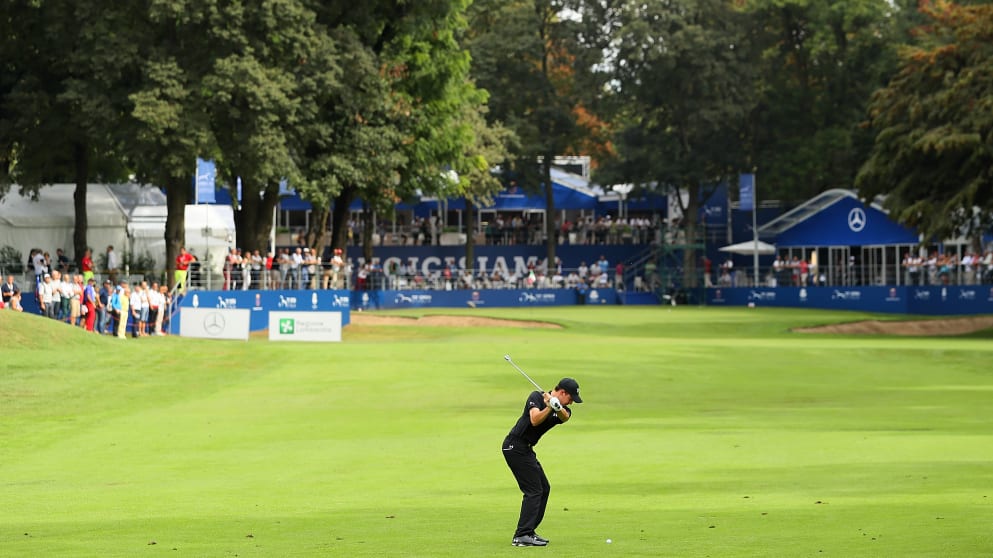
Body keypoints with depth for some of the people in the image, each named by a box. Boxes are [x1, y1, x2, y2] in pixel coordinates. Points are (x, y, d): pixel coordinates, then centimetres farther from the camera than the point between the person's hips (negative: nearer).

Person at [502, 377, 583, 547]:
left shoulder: (563, 410, 7)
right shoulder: (536, 397, -11)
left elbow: (565, 417, -18)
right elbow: (535, 420, -27)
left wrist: (557, 407, -38)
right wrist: (549, 407, -40)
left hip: (526, 449, 9)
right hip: (515, 446, -9)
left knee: (543, 488, 13)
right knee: (533, 490, -13)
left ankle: (527, 532, 18)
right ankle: (522, 536, -17)